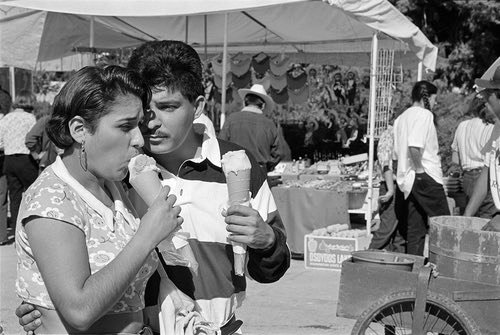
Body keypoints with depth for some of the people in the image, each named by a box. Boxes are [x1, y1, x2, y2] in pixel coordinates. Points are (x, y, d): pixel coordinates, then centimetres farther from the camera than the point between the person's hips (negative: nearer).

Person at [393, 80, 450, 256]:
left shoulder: (401, 118, 19)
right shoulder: (424, 114, -8)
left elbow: (396, 154, 19)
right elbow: (414, 146, -24)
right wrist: (419, 169, -15)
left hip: (407, 180, 9)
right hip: (427, 177, -9)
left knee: (416, 228, 9)